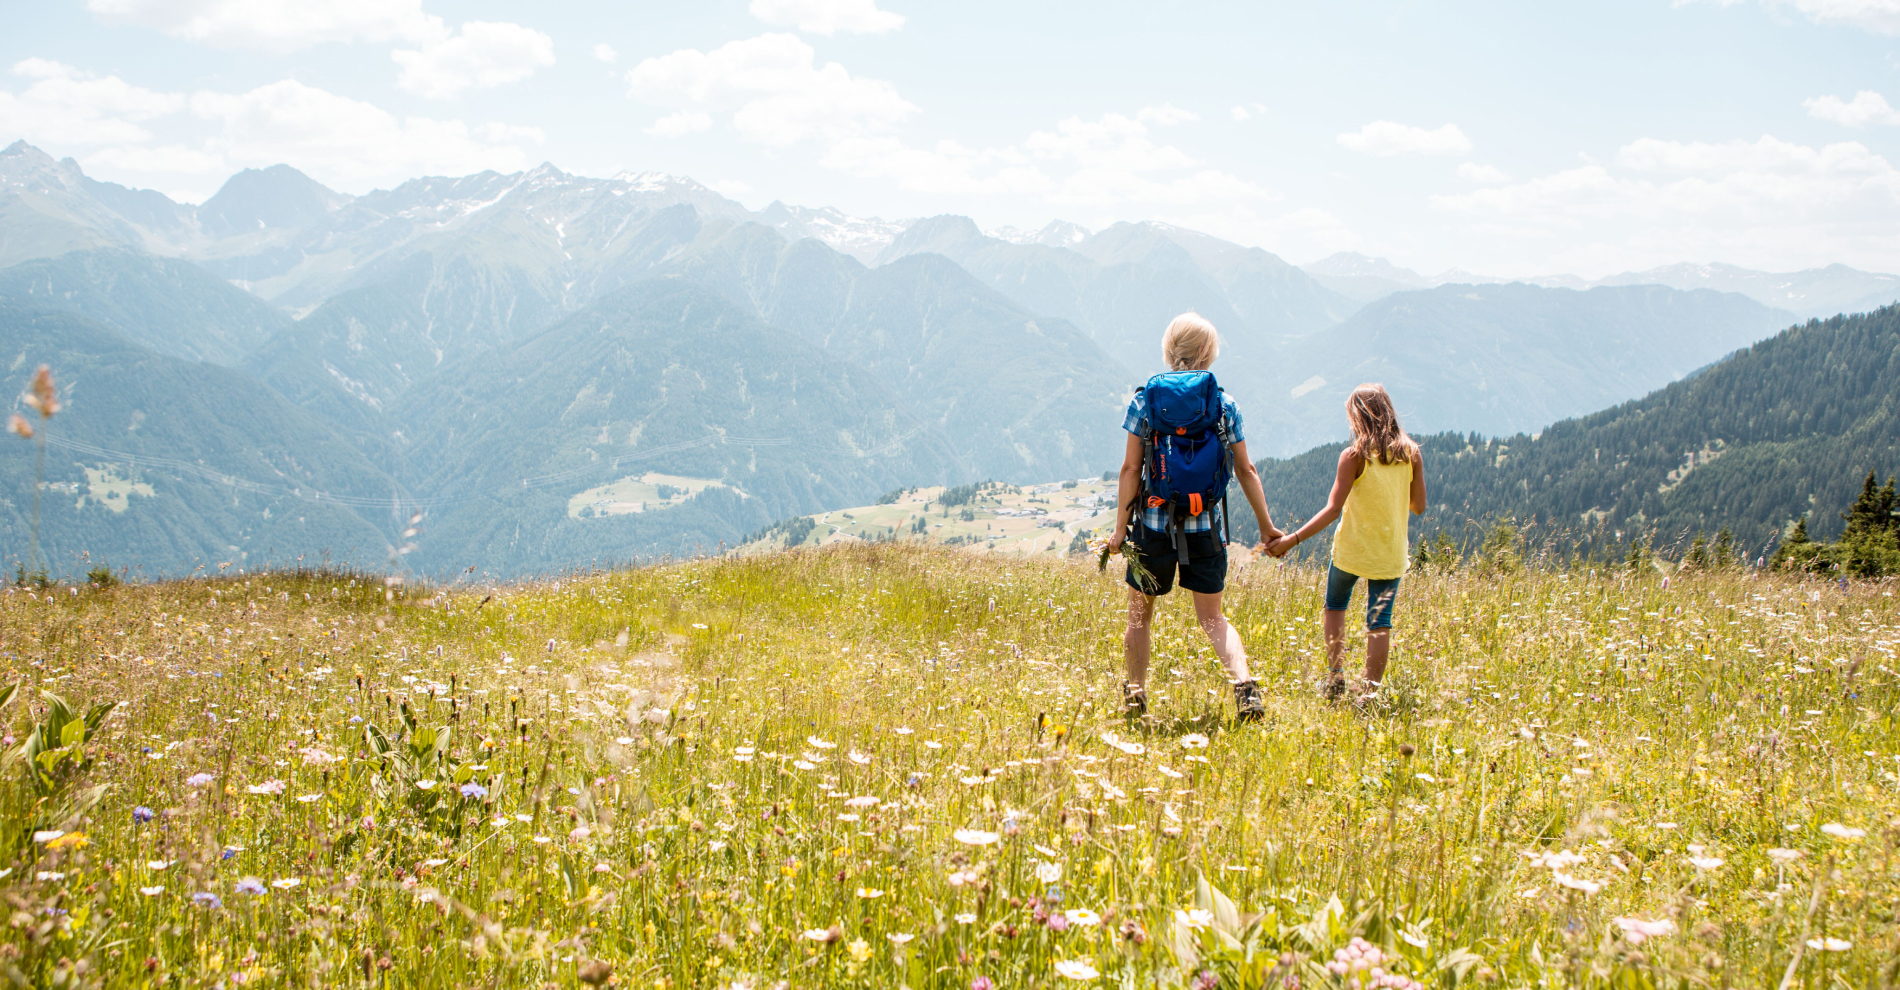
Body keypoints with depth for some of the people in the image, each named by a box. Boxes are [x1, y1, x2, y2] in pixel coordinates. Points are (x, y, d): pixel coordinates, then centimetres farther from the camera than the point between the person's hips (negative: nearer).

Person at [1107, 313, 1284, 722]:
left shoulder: (1146, 399, -4)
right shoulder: (1224, 405, 1)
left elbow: (1131, 469, -7)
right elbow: (1245, 471, 4)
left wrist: (1120, 528, -3)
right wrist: (1267, 526, 13)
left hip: (1155, 521, -1)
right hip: (1206, 525, 2)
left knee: (1139, 614, 16)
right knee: (1212, 616, 11)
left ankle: (1134, 694, 20)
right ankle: (1244, 684, -9)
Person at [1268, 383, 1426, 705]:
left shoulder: (1354, 456, -13)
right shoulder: (1411, 454, -2)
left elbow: (1332, 510, -18)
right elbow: (1419, 506, 4)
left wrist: (1291, 540, -16)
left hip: (1352, 548, -2)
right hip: (1390, 553, 2)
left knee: (1335, 606, 21)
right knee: (1379, 620, 5)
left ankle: (1336, 677, 16)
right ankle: (1369, 691, -2)